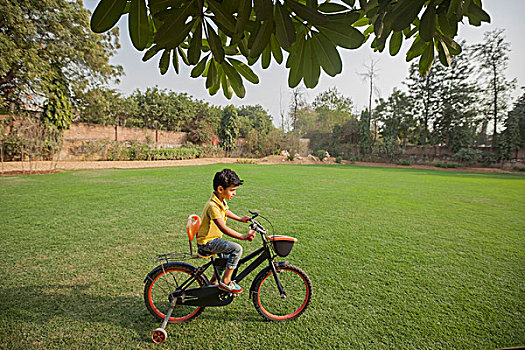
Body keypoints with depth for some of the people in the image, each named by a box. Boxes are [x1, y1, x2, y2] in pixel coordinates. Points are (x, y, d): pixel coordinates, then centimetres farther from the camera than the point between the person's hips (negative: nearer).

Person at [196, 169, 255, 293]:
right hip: (207, 242, -10)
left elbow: (225, 212, 24)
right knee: (237, 249, -24)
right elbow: (223, 228, -36)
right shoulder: (212, 206, -30)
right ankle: (225, 282, -9)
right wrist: (243, 237, -39)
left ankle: (214, 281, 48)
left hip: (214, 238, 10)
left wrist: (240, 219, 23)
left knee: (227, 257, 29)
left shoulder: (221, 200, 1)